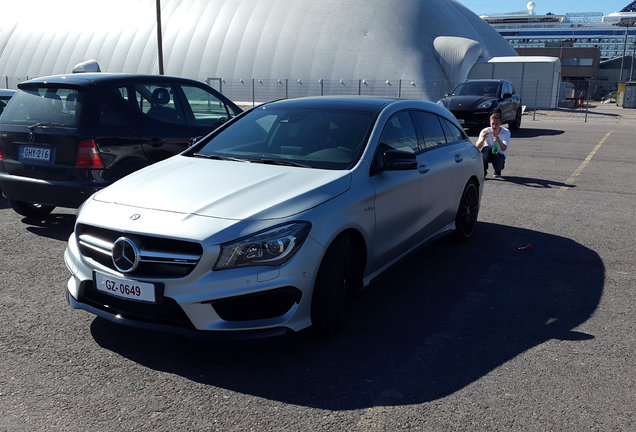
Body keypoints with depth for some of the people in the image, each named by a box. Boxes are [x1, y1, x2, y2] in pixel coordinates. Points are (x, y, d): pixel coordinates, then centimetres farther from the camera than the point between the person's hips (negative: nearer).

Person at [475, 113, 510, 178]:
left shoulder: (506, 132, -17)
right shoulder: (485, 131, -16)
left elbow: (504, 149, -30)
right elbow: (477, 147, -25)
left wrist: (499, 141, -50)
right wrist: (482, 139, -46)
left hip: (499, 155, 0)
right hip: (487, 154, 0)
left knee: (498, 167, -31)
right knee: (486, 148, -34)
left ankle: (497, 171, 10)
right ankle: (483, 170, -20)